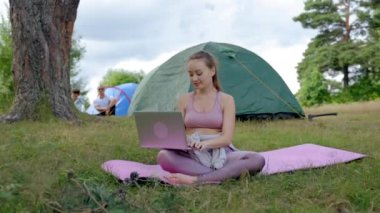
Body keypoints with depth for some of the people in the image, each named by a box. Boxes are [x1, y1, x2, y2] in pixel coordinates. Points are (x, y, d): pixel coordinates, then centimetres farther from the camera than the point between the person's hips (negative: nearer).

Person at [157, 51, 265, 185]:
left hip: (219, 153, 0)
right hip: (192, 154, 1)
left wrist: (206, 143, -29)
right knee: (163, 156, -33)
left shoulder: (226, 100, 3)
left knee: (258, 160, -30)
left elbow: (226, 138, -7)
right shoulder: (184, 100, 11)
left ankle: (194, 180, -39)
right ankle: (227, 174, -36)